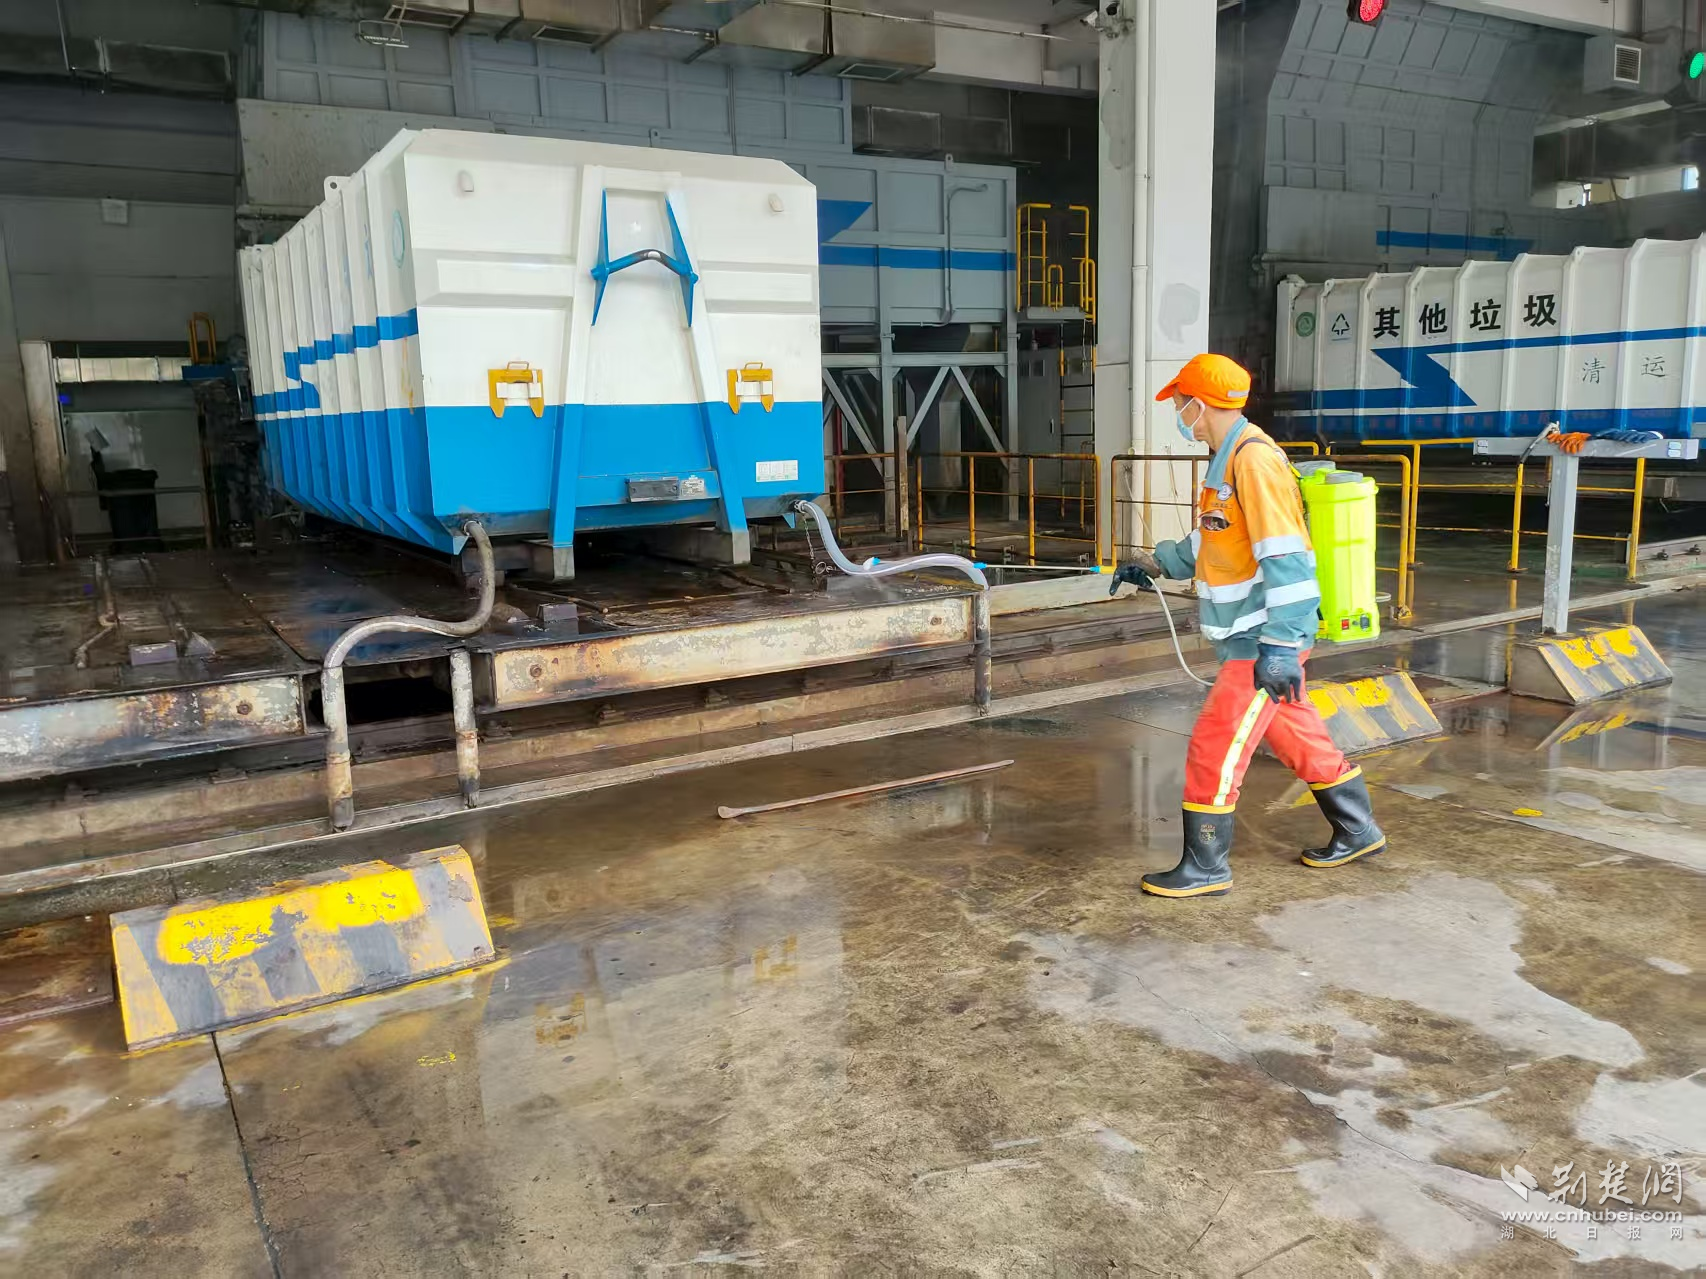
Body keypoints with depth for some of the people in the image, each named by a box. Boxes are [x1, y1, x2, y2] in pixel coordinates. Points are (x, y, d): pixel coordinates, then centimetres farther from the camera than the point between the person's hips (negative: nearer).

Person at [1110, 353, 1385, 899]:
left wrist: (1281, 646, -28)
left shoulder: (1254, 458, -20)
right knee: (1300, 739, 19)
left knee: (1214, 747, -5)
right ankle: (1358, 832, 34)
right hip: (1253, 637, 10)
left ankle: (1205, 867, 7)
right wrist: (1155, 563, 25)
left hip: (1266, 641, -10)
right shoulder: (1228, 458, 12)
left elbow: (1287, 559, -26)